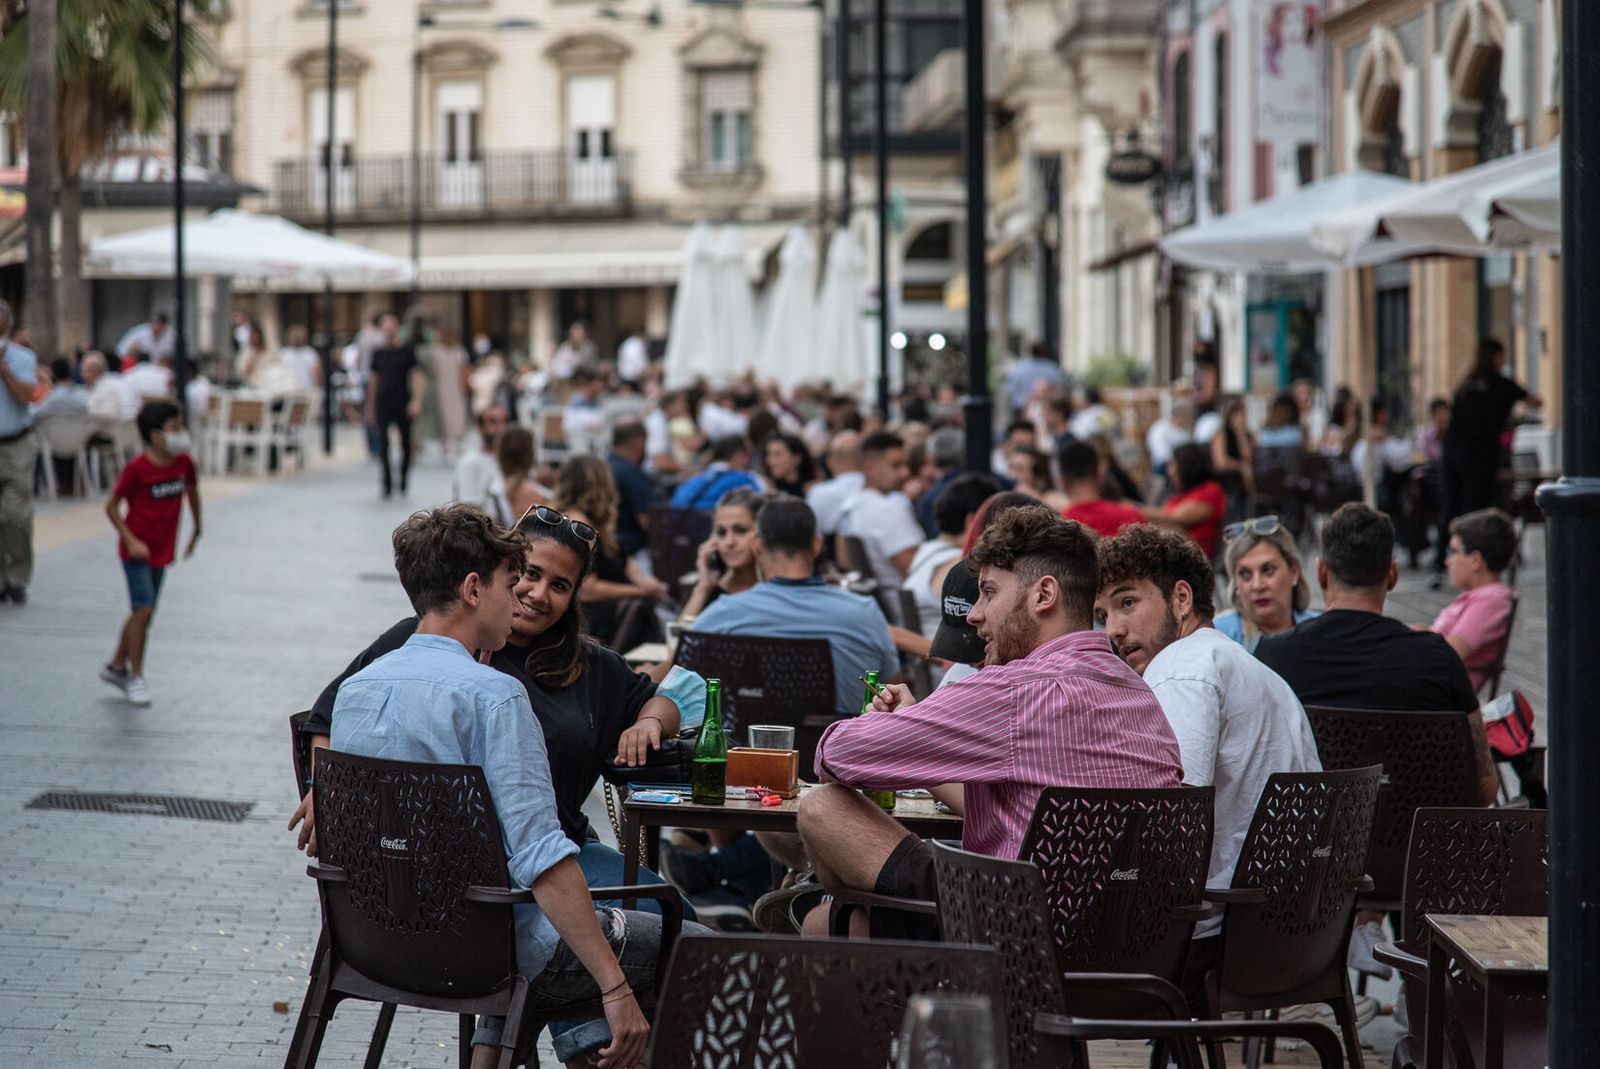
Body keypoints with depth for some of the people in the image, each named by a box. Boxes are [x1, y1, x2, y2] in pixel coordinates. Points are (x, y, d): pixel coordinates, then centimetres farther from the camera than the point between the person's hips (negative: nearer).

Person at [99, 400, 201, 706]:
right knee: (143, 610, -13)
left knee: (144, 612, 13)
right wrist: (131, 541, -18)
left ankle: (116, 666, 29)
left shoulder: (184, 464, -2)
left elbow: (192, 492, 18)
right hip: (136, 549, -6)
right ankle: (135, 677, -3)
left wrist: (196, 529, 25)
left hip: (162, 550, 6)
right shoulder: (137, 469, -18)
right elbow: (111, 506, -11)